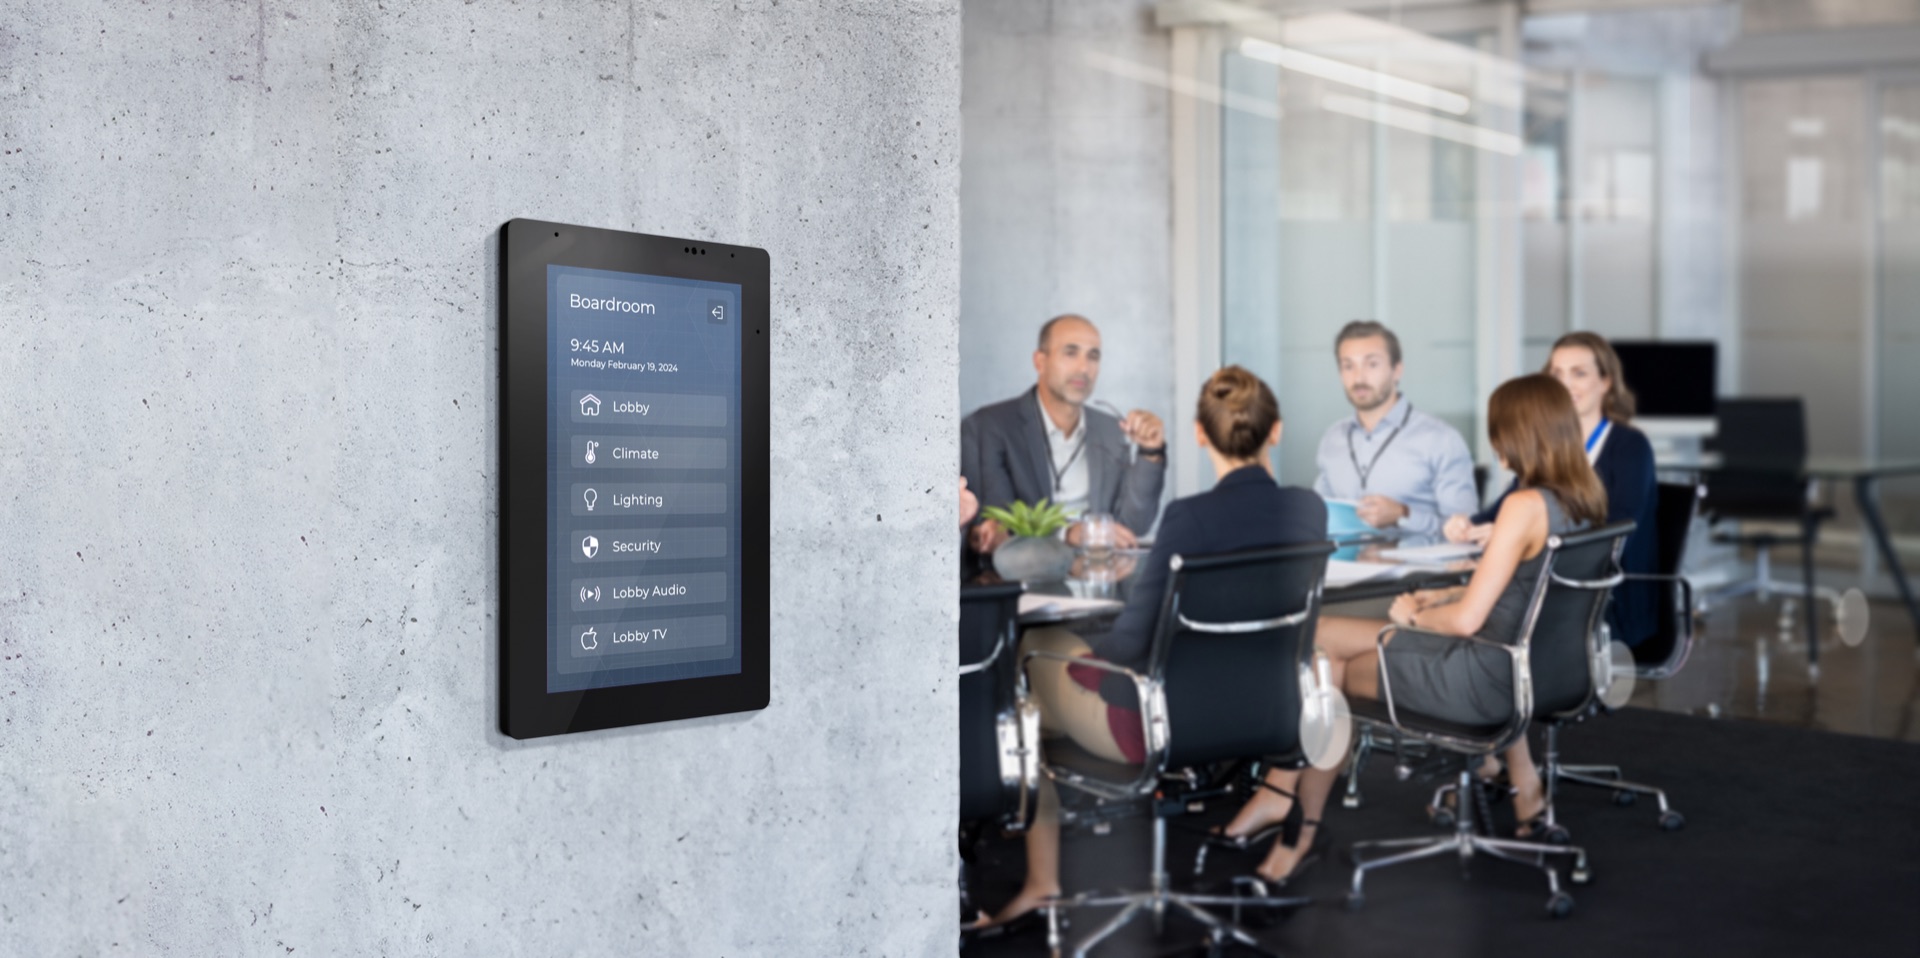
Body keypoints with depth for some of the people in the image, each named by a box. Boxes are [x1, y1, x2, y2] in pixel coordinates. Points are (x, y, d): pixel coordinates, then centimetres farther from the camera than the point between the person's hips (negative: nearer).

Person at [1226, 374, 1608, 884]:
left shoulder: (1526, 506, -24)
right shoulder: (1583, 502, 3)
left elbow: (1467, 619, -23)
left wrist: (1414, 615, -4)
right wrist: (1442, 597, 8)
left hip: (1489, 679, -9)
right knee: (1315, 637, 11)